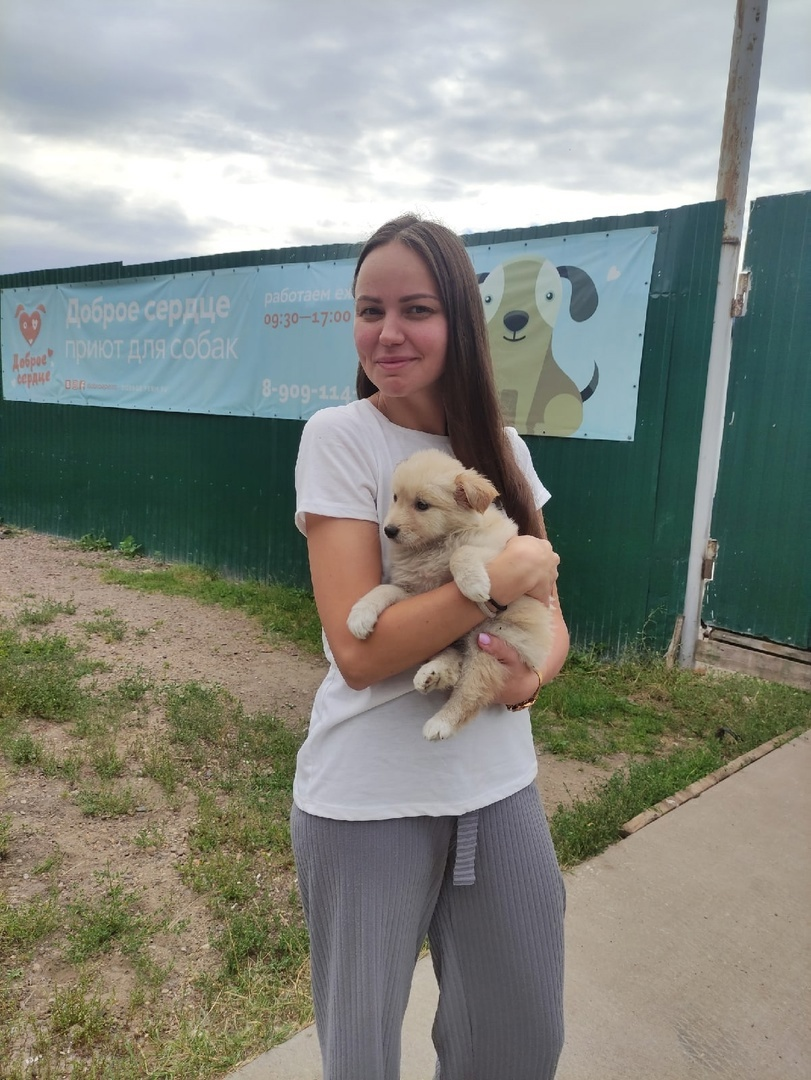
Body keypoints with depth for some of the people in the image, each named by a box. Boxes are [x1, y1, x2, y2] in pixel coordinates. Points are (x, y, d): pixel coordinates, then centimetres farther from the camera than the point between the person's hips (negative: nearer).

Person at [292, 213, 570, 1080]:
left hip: (498, 782, 5)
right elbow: (359, 651, -20)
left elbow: (548, 608, 5)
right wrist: (501, 577, -19)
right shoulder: (338, 436, -13)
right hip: (368, 798, -4)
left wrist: (538, 668, -16)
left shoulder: (501, 448, 2)